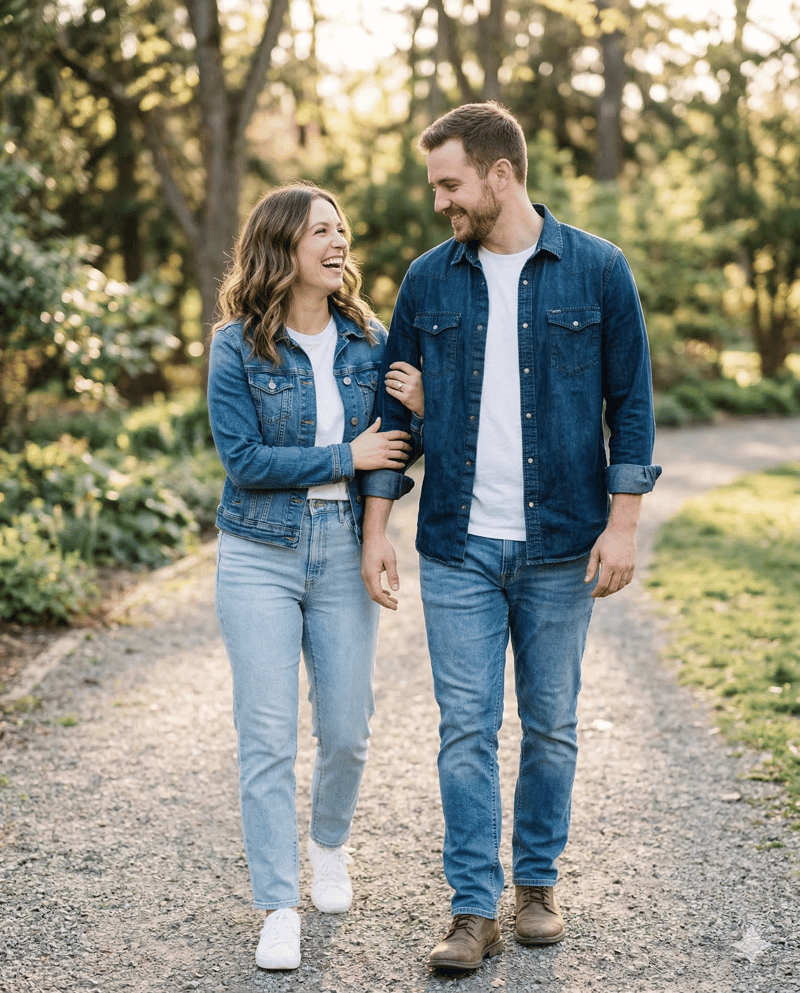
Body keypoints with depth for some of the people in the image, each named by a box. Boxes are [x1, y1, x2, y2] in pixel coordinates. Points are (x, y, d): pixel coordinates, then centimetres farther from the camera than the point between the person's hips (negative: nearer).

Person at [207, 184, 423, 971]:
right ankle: (279, 908, 9)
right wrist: (346, 457, -13)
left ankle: (329, 843, 39)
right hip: (260, 556, -3)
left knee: (347, 729, 8)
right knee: (267, 732, -2)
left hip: (345, 552, 3)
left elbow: (390, 453, 9)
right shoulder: (237, 347, -6)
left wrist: (416, 410, -13)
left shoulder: (367, 341, 4)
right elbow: (244, 461, -11)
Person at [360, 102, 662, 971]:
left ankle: (538, 882, 28)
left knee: (550, 726, 10)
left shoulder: (596, 270, -1)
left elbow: (630, 401, 1)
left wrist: (622, 522, -6)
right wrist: (375, 527, 3)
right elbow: (394, 408, 8)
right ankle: (474, 910, 10)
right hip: (457, 548, 1)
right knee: (466, 730, 1)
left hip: (562, 547, -1)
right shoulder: (428, 280, 4)